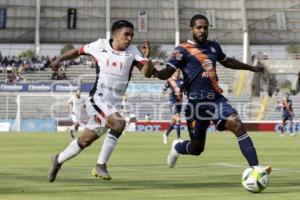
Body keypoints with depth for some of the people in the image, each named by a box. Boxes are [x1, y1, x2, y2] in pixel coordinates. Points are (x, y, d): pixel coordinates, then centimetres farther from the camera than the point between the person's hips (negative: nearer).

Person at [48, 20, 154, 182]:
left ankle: (59, 160, 38)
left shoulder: (132, 52, 0)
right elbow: (79, 51, 12)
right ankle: (101, 165, -17)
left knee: (85, 141, 14)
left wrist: (147, 57, -28)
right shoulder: (100, 45, -4)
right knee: (118, 123, -29)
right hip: (98, 98, -4)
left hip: (114, 103, 4)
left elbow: (147, 73, -11)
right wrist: (60, 59, 8)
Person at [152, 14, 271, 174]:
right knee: (196, 149, 4)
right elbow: (167, 72, -16)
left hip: (216, 98, 5)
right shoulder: (183, 50, -6)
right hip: (197, 102, -4)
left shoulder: (213, 46, 13)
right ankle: (177, 147, 41)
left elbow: (227, 61, 32)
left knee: (237, 125, -20)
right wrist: (156, 72, -40)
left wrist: (251, 68, 42)